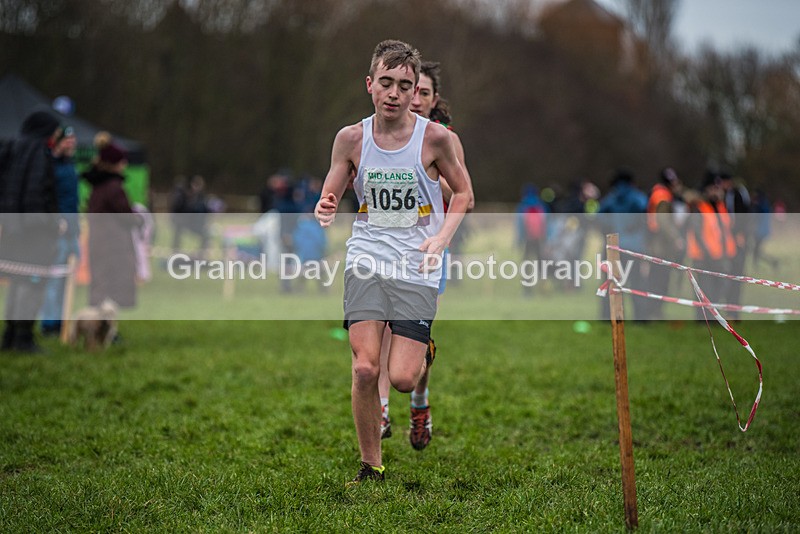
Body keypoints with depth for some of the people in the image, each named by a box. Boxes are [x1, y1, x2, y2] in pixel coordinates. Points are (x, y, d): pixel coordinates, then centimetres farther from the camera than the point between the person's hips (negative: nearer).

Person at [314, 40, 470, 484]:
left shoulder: (434, 138, -5)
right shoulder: (351, 138, 0)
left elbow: (462, 193, 8)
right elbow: (330, 197, 8)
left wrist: (442, 236, -8)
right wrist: (325, 211, -16)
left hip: (417, 268, -1)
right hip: (366, 263, 2)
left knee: (401, 378, -7)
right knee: (364, 369, -10)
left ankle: (423, 360, 32)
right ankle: (370, 465, 9)